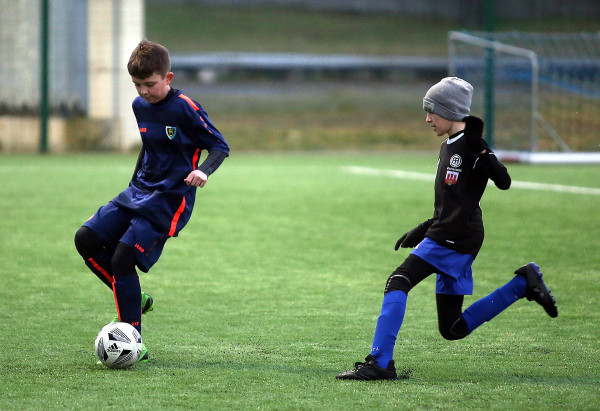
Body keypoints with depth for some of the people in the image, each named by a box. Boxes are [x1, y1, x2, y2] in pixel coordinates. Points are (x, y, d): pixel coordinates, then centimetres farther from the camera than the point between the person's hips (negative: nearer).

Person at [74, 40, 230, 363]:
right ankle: (133, 300, 12)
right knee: (86, 239, -2)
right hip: (138, 190, 8)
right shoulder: (140, 106, 8)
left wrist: (203, 170, -30)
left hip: (169, 199, -8)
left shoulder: (185, 109, -15)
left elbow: (220, 146, -12)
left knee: (123, 257, -17)